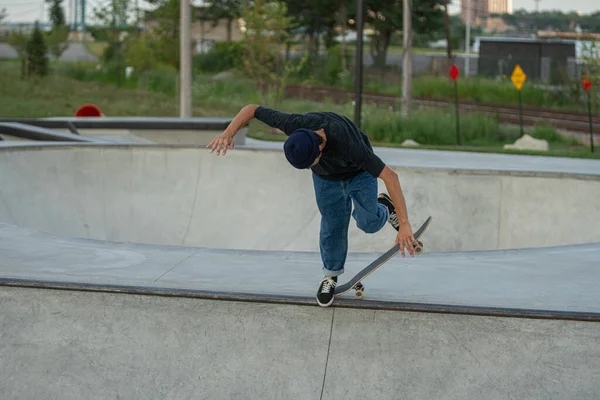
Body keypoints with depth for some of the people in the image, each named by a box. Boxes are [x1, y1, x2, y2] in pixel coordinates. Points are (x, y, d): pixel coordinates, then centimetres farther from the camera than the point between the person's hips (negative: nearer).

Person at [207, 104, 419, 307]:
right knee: (333, 226, -2)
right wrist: (228, 133, -39)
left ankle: (383, 208, 18)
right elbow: (252, 109, -22)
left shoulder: (348, 145, -47)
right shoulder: (295, 125, -38)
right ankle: (331, 276, 23)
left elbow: (390, 176, -45)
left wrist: (404, 225, -47)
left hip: (359, 173, -3)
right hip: (327, 178, 3)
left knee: (368, 223, -18)